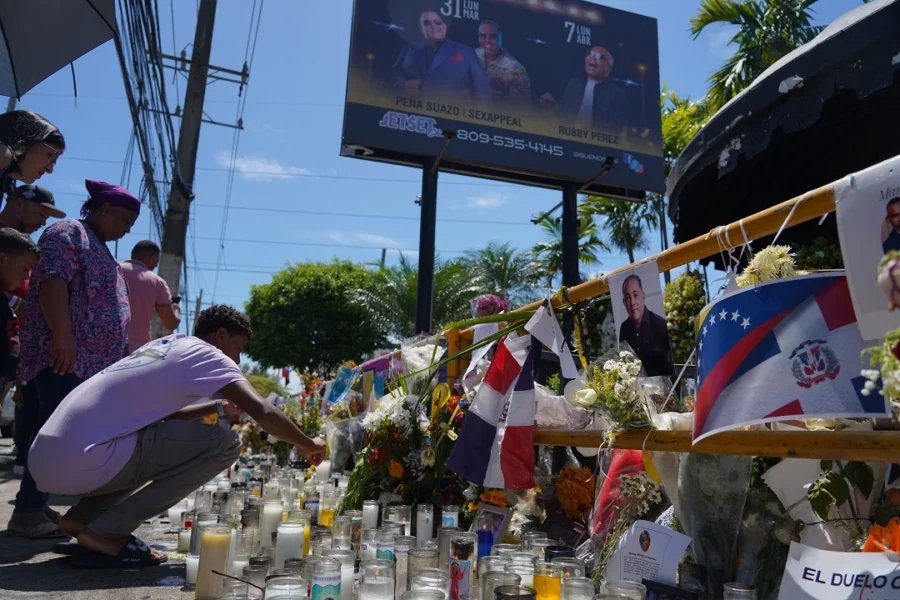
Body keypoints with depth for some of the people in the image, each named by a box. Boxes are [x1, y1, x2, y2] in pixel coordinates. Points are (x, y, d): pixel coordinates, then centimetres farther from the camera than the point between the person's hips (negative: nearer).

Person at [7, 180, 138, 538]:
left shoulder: (98, 246, 25)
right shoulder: (68, 233, -4)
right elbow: (52, 281, -19)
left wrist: (116, 356, 25)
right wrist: (62, 336, -28)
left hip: (90, 360, 10)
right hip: (66, 358, -10)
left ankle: (36, 507, 14)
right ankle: (27, 511, -6)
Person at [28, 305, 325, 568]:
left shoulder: (162, 346, 21)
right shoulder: (205, 354, -4)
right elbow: (262, 411, -13)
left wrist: (219, 408, 26)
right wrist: (307, 445, 1)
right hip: (79, 460, -10)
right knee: (223, 444, -11)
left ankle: (81, 518, 15)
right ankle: (106, 533, -7)